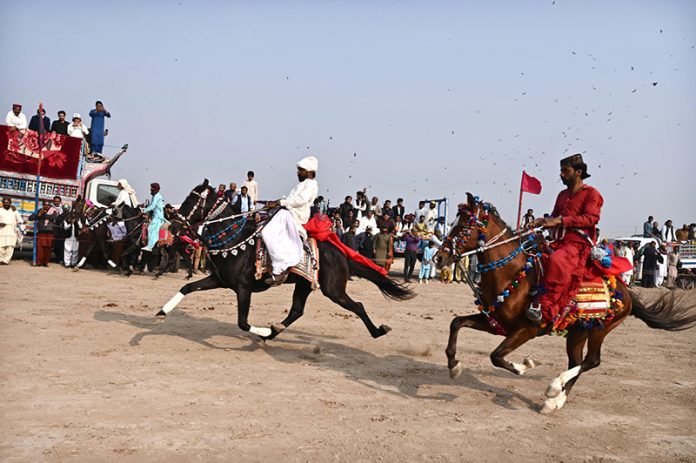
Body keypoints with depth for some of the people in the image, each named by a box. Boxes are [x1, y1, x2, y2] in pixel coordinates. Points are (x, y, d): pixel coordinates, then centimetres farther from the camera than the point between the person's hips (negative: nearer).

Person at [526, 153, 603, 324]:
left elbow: (591, 218, -13)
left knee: (556, 261, -37)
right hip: (559, 242, 8)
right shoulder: (562, 195, 24)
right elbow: (554, 218, 26)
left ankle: (544, 308, -39)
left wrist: (561, 220, -21)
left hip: (579, 243, -8)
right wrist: (541, 221, 2)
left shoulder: (591, 193, 2)